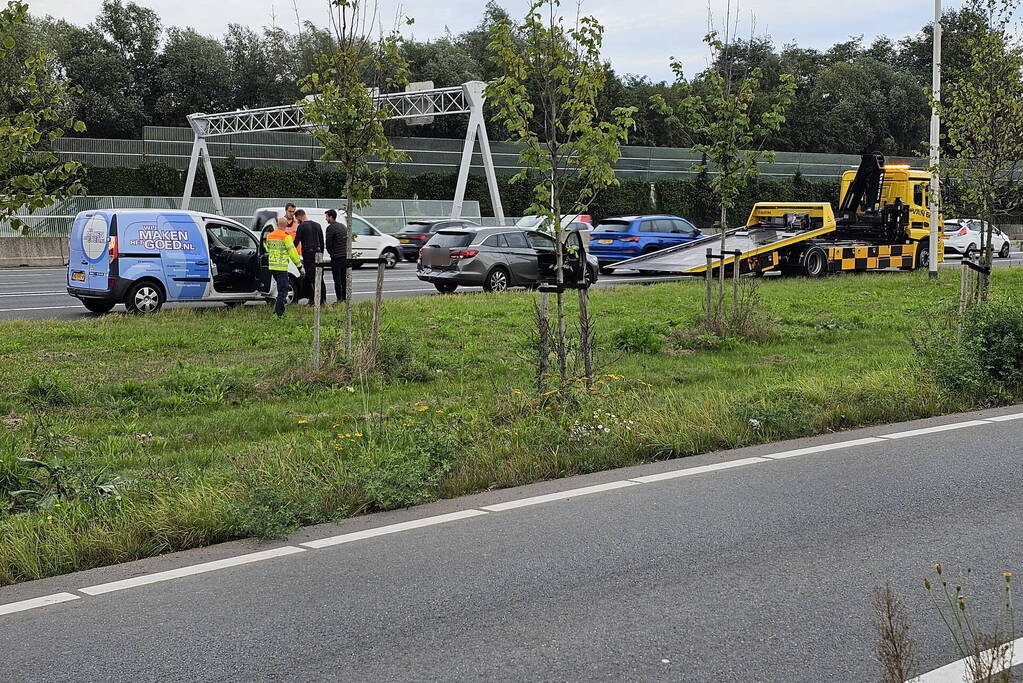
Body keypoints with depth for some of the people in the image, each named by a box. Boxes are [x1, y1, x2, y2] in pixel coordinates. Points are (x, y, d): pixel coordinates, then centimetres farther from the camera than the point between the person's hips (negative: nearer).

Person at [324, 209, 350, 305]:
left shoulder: (330, 228, -11)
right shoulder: (343, 226, 13)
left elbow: (328, 243, -11)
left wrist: (330, 252, 7)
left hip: (336, 257, -8)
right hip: (345, 256, 8)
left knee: (337, 280, -4)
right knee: (344, 279, 12)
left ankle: (339, 299, -5)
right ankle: (344, 298, 14)